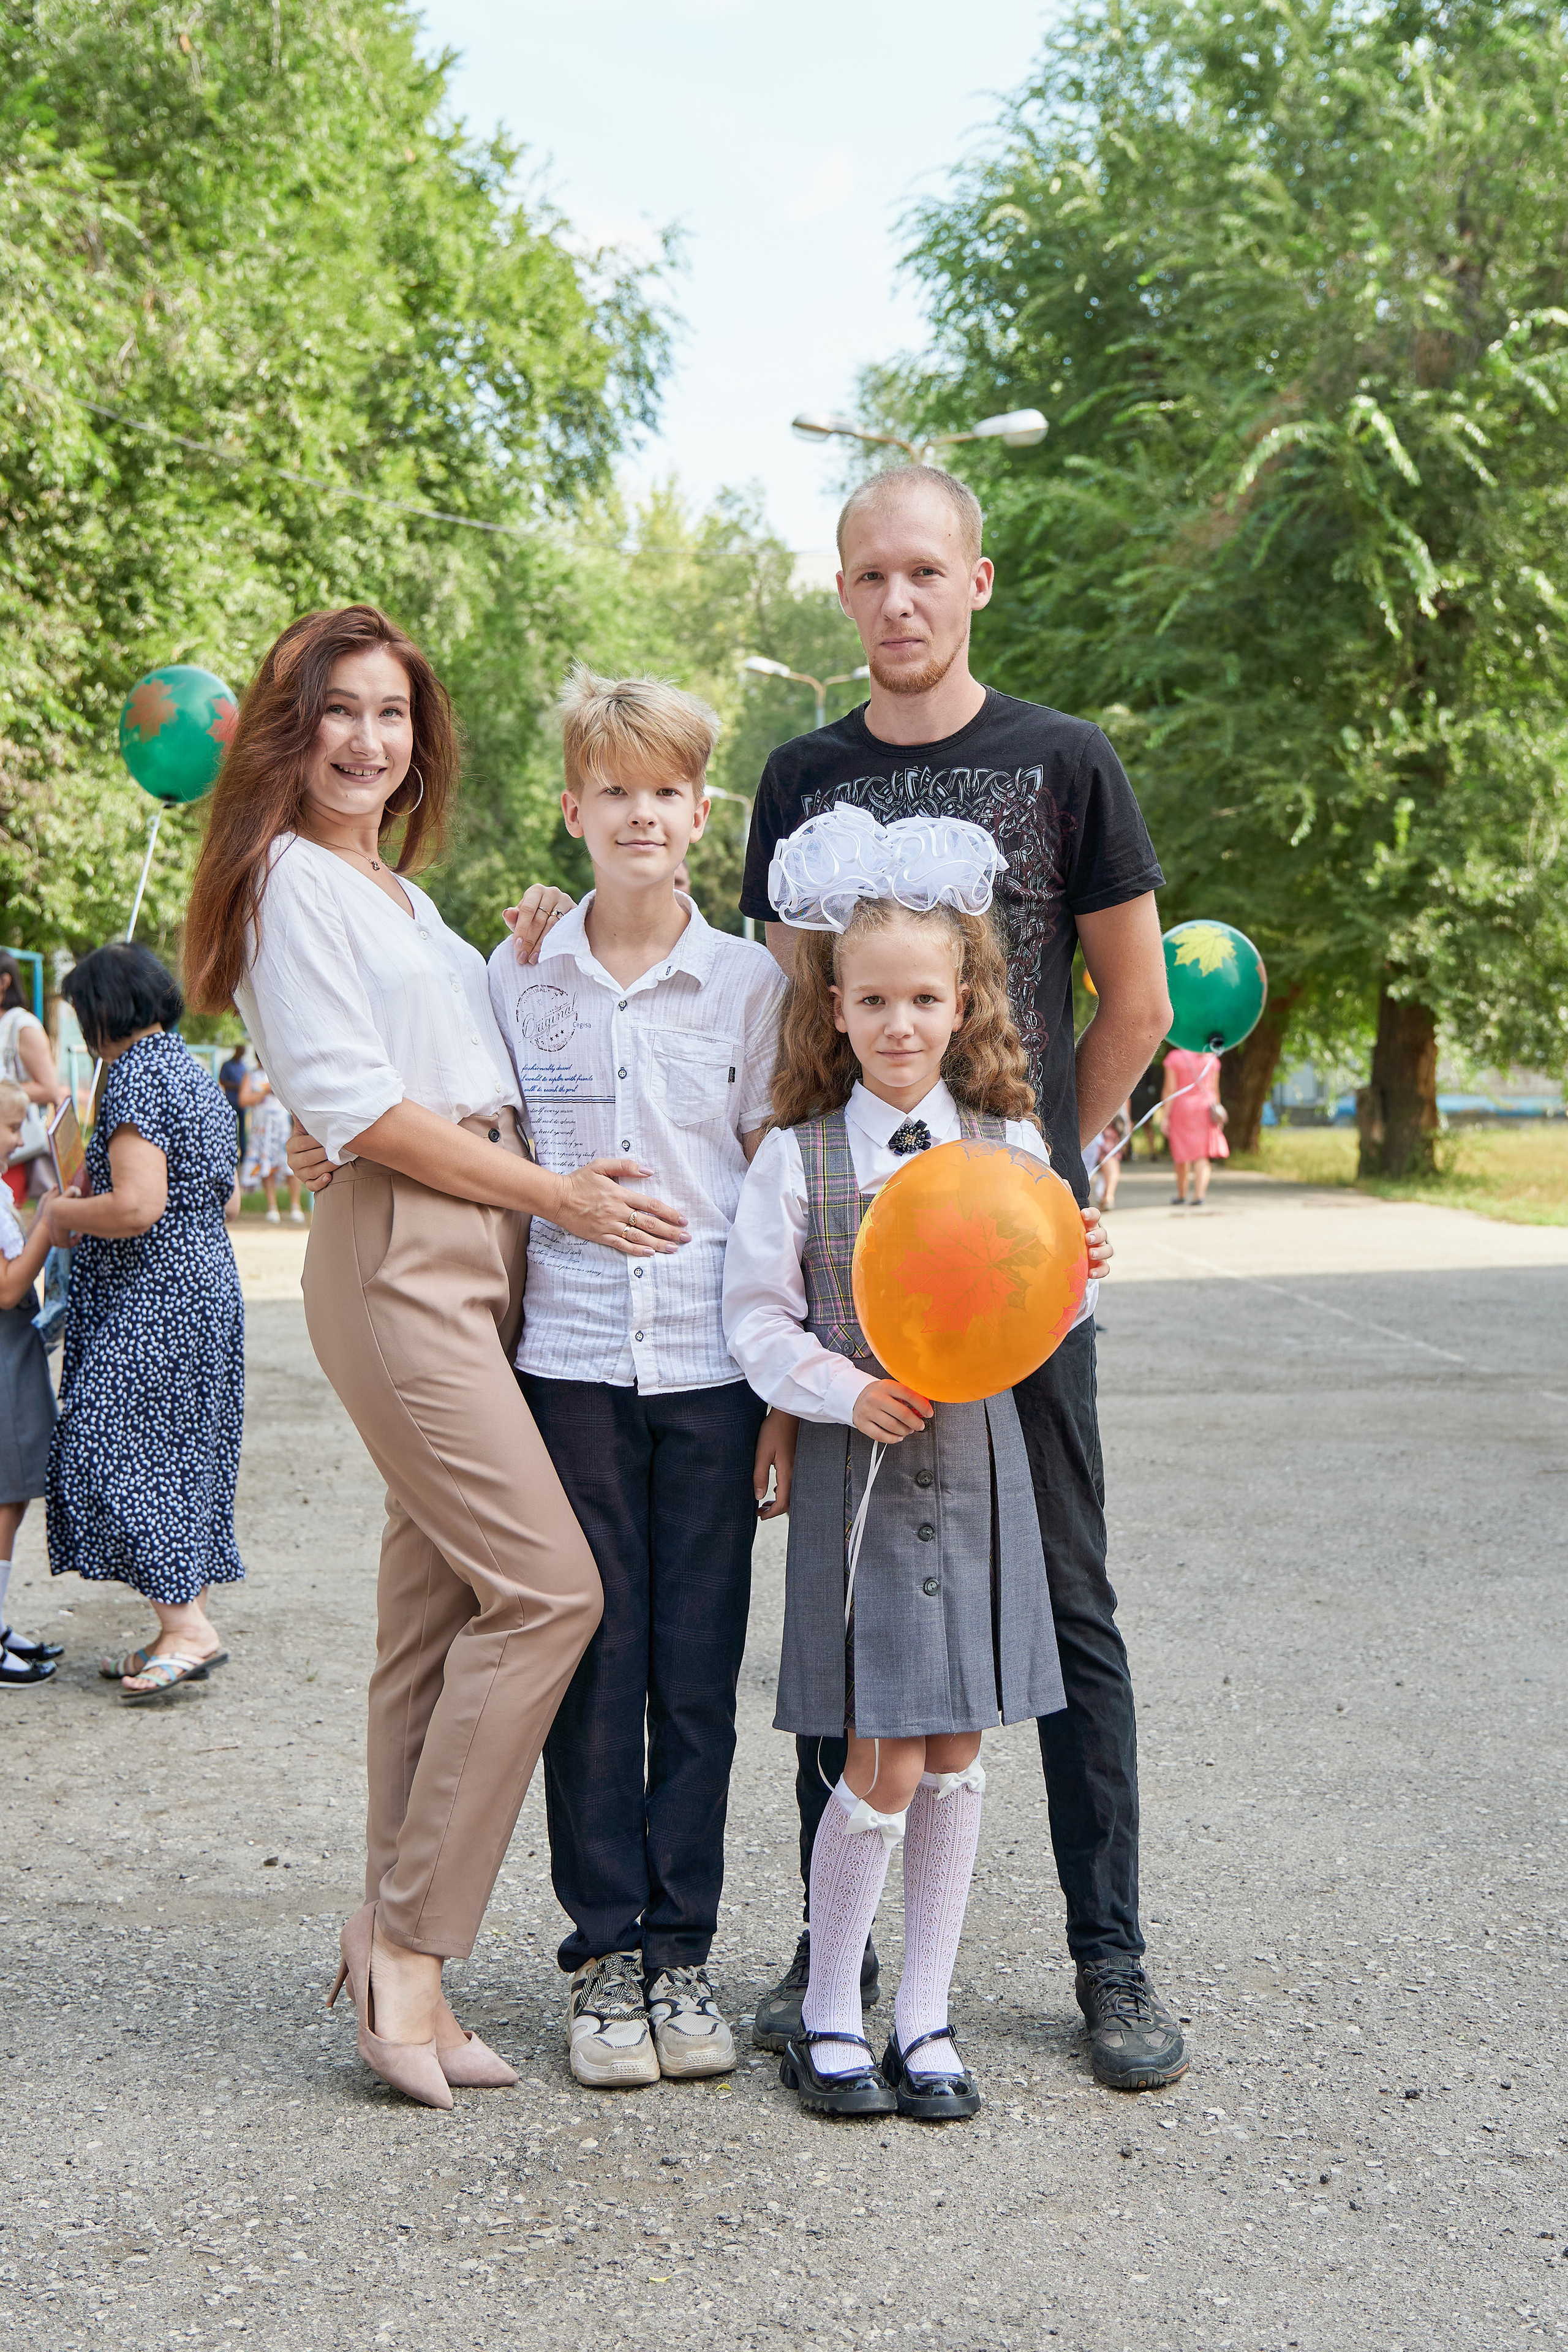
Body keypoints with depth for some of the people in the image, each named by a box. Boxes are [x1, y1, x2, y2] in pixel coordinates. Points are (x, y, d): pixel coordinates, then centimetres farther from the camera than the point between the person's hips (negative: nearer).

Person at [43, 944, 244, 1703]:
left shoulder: (137, 1077, -15)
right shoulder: (189, 1068, 15)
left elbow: (138, 1207, -25)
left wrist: (62, 1214, -7)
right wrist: (85, 1214, 20)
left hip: (153, 1300, -10)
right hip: (205, 1280, 10)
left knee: (116, 1451, -6)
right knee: (178, 1461, 12)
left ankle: (186, 1625, -9)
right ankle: (184, 1631, 15)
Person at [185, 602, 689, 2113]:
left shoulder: (403, 898, 25)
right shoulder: (293, 877, -2)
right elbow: (355, 1105, -11)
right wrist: (555, 1193, -9)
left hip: (483, 1253, 8)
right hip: (394, 1256, -8)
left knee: (438, 1609, 5)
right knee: (546, 1585, -15)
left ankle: (395, 1952, 10)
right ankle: (407, 1946, -8)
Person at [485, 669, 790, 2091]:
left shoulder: (748, 985, 4)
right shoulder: (516, 982, 6)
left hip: (711, 1365, 0)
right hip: (568, 1356, 1)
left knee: (699, 1666, 5)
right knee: (592, 1660, 4)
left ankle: (681, 1949, 17)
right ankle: (605, 1953, 16)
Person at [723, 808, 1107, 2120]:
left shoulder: (1010, 1146, 5)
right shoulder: (799, 1159, -2)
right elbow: (758, 1319, -1)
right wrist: (845, 1392, -15)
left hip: (978, 1461, 3)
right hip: (859, 1468, -3)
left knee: (956, 1754, 7)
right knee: (882, 1762, -4)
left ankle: (925, 2017, 20)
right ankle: (828, 2013, 15)